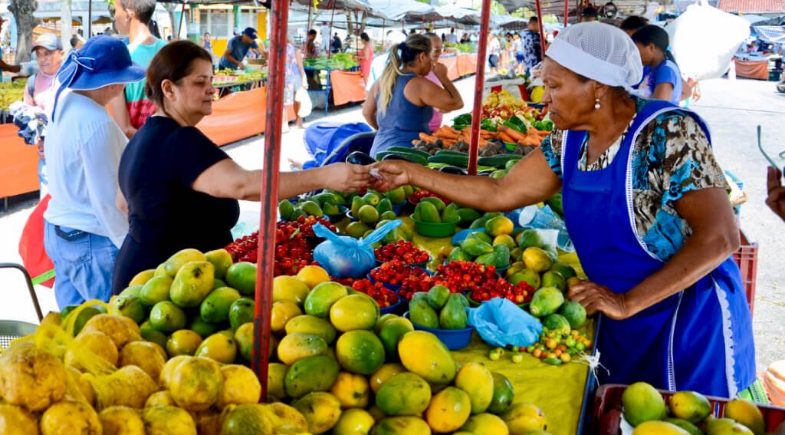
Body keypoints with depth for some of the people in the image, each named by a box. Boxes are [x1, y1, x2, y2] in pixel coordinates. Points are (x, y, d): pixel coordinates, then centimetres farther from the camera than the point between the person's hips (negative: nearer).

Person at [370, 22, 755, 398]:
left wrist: (627, 302, -28)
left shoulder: (666, 133, -24)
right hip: (624, 321, 7)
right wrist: (411, 174, 2)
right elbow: (499, 194, 4)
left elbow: (719, 238, -28)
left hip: (690, 322, -7)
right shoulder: (570, 140, -2)